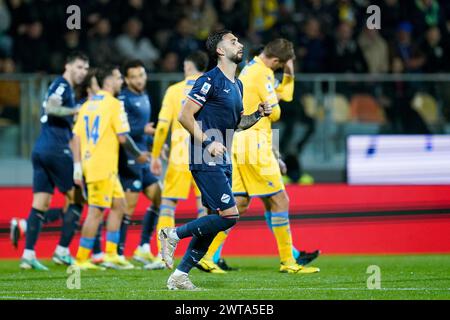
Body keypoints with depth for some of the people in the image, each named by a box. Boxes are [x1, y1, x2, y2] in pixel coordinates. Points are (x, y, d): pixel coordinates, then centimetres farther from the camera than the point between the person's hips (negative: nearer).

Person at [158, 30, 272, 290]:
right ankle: (173, 235, -2)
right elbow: (185, 115, -14)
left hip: (222, 162, 9)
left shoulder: (237, 85, 17)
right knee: (229, 215, -16)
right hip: (206, 162, -9)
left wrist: (258, 114, 10)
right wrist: (208, 143, -19)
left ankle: (180, 276, 11)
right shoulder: (210, 81, -11)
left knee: (215, 221, 7)